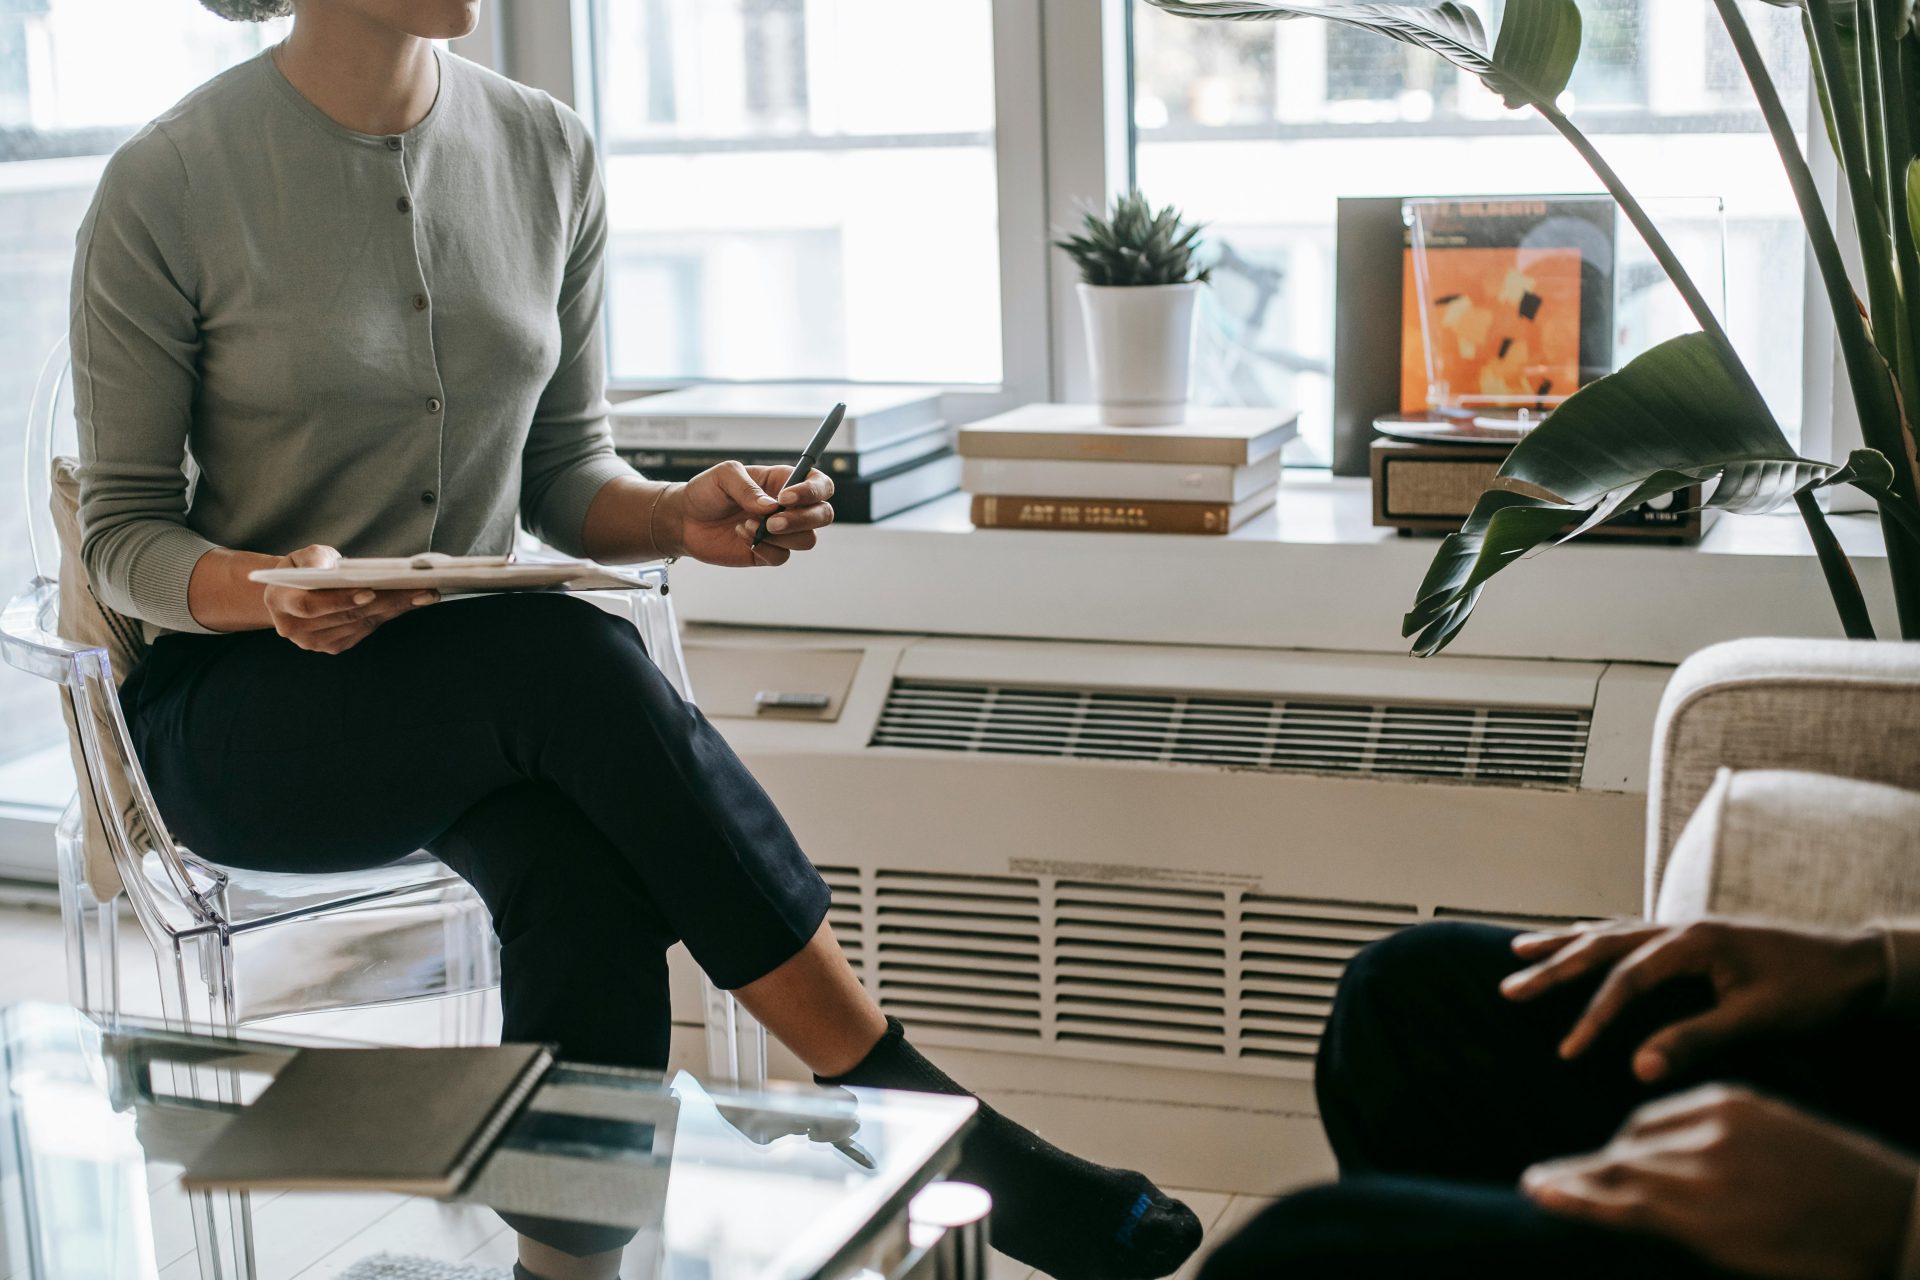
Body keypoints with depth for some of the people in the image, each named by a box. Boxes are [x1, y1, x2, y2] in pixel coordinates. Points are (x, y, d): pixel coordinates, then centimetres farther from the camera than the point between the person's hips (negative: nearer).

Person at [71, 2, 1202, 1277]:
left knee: (595, 888, -32)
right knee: (577, 659, -33)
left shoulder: (546, 154, 2)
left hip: (487, 704, 4)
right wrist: (272, 592, -26)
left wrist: (677, 515, -14)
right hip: (237, 713, -3)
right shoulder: (168, 184, -10)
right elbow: (123, 534, -4)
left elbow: (564, 477, 9)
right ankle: (921, 1119, -26)